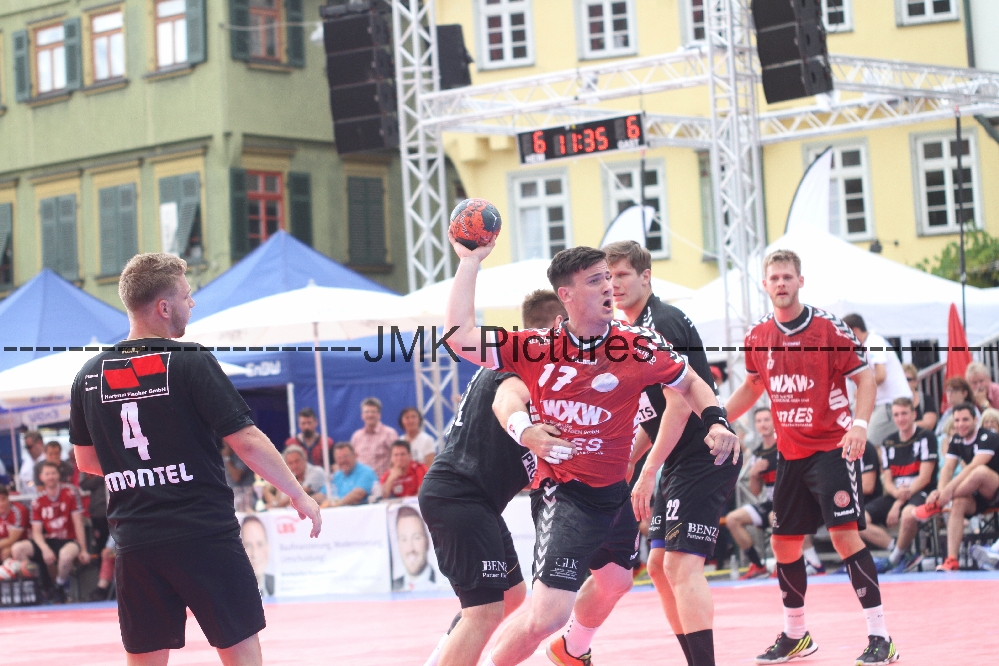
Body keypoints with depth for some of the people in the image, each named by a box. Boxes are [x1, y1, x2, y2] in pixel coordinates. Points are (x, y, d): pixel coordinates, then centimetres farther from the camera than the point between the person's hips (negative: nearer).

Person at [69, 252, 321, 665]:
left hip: (136, 544, 5)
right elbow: (246, 442, -11)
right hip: (205, 536, -4)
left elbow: (85, 460, 17)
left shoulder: (89, 376, 6)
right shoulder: (190, 362, -9)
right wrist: (299, 496, -1)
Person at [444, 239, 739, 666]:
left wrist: (715, 422, -10)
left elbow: (689, 384, 9)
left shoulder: (639, 346, -6)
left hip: (616, 492, 5)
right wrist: (469, 263, -13)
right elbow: (460, 336, -13)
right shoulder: (536, 349, -10)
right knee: (549, 614, -20)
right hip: (563, 496, -5)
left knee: (614, 581, 31)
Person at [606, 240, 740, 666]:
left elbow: (679, 406, -21)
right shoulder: (632, 332, 15)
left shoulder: (663, 324, -14)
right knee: (659, 566, 11)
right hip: (678, 464, 10)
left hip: (704, 456, -10)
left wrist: (647, 473, -21)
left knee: (681, 564, -16)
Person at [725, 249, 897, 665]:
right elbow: (753, 387, 21)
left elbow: (865, 377, -8)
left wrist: (860, 424, -23)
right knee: (784, 542, 9)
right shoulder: (757, 337, 4)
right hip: (790, 454, 6)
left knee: (845, 534, -16)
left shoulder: (828, 327, -10)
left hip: (833, 447, -6)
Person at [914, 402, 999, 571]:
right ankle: (951, 560, -36)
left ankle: (936, 506, -25)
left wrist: (950, 489, -39)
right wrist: (940, 491, -26)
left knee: (981, 471, -36)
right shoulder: (956, 440, 6)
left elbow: (973, 466, -29)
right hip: (978, 496, 6)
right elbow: (948, 468, -4)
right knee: (958, 503, -28)